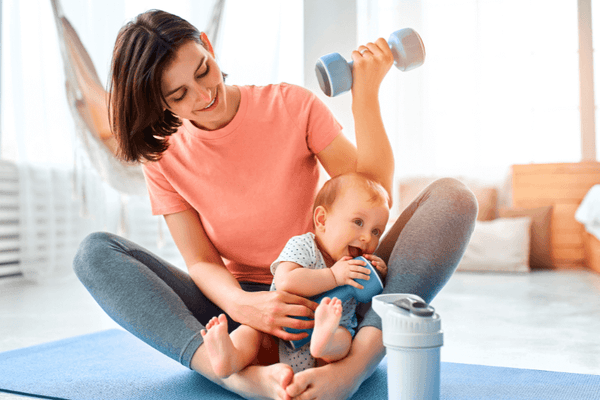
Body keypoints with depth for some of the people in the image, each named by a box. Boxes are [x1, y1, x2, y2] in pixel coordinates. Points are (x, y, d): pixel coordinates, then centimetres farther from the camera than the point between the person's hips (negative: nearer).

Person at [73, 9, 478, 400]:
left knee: (453, 196, -20)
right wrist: (239, 304, -28)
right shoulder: (163, 159, 0)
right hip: (241, 312, 1)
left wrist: (366, 94, -16)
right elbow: (201, 262, -6)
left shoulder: (292, 105, -4)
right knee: (95, 253, -17)